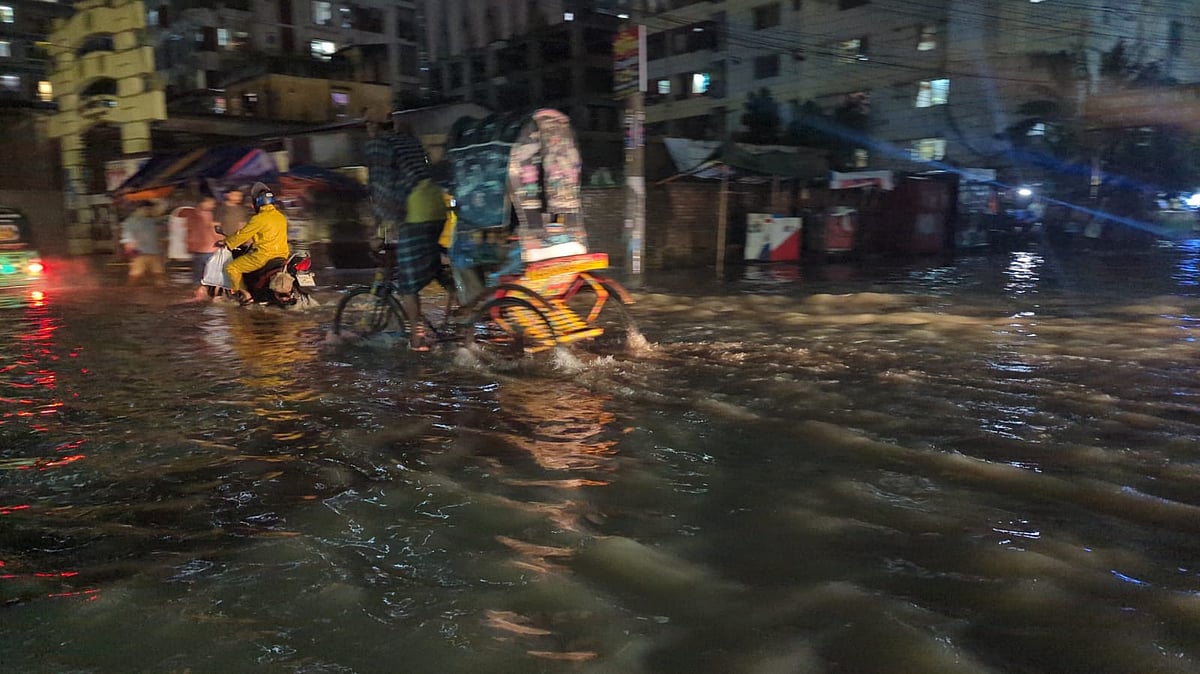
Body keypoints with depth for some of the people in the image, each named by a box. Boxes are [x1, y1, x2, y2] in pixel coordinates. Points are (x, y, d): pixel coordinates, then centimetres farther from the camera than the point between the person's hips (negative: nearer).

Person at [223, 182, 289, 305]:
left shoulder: (259, 219, -14)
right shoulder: (281, 217, 10)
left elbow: (242, 234, -7)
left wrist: (226, 242, 9)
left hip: (264, 256, -8)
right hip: (282, 255, 8)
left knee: (231, 267, 3)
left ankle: (246, 294, -1)